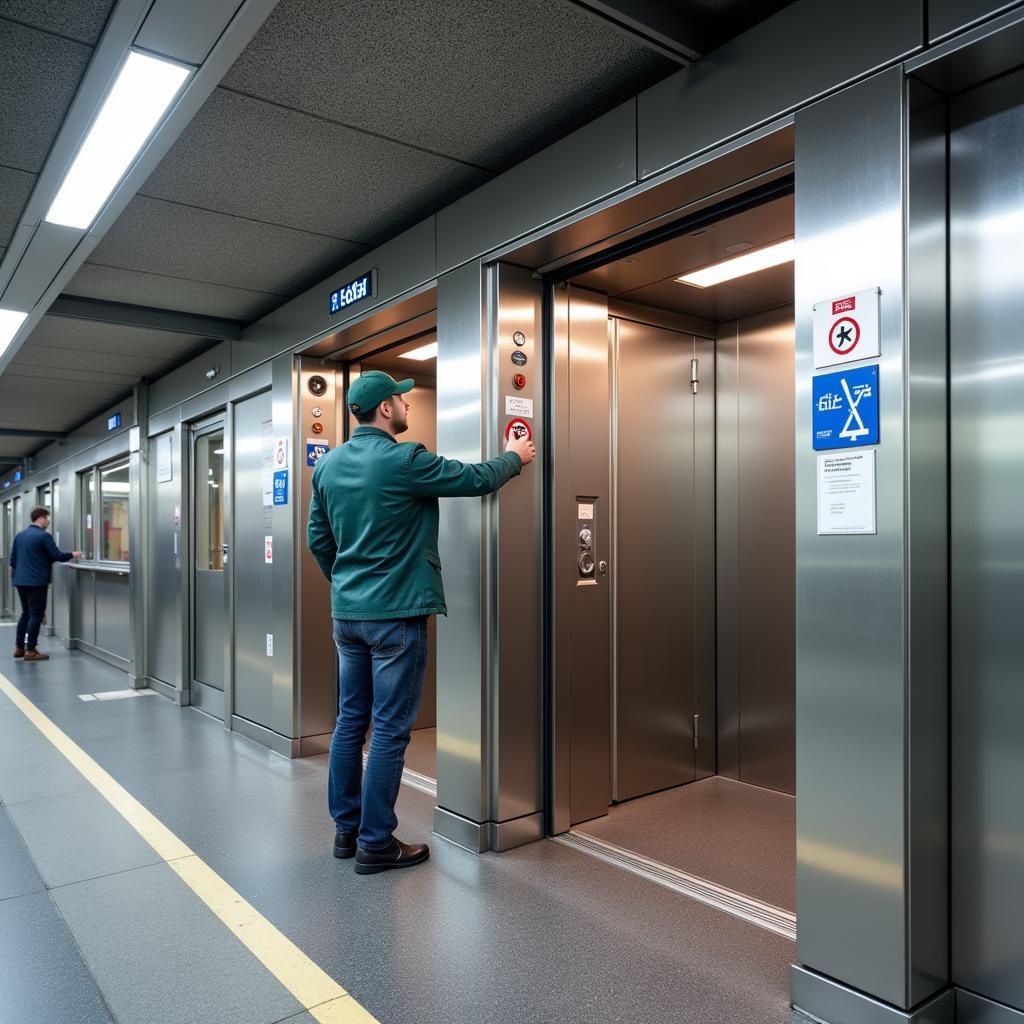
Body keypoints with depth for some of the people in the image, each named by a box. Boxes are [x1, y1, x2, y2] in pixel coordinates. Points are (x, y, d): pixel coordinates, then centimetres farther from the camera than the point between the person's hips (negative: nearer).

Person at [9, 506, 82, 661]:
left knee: (26, 613, 17)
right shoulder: (43, 536, -13)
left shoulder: (20, 535, 12)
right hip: (36, 581, -8)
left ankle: (19, 647, 19)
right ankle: (30, 651, -2)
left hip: (20, 580, 8)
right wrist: (73, 554, 2)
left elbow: (13, 560, 17)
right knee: (36, 615, -3)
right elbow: (57, 556, -14)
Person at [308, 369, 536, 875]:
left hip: (346, 613, 8)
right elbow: (476, 479, -6)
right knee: (390, 729, 1)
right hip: (395, 613, -7)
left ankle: (346, 828, 26)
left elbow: (318, 539, 14)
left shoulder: (328, 464, 7)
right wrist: (515, 457, 13)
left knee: (350, 720, 15)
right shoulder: (404, 460, -14)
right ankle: (375, 843, 10)